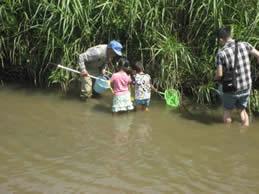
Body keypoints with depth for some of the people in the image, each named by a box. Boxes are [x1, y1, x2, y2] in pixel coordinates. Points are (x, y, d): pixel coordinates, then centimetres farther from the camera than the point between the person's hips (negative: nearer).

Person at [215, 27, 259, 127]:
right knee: (242, 110, 22)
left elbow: (219, 74, -17)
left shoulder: (221, 53, -16)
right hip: (246, 86, 3)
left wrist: (216, 78, 6)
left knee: (227, 110, 20)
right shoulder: (244, 45, -7)